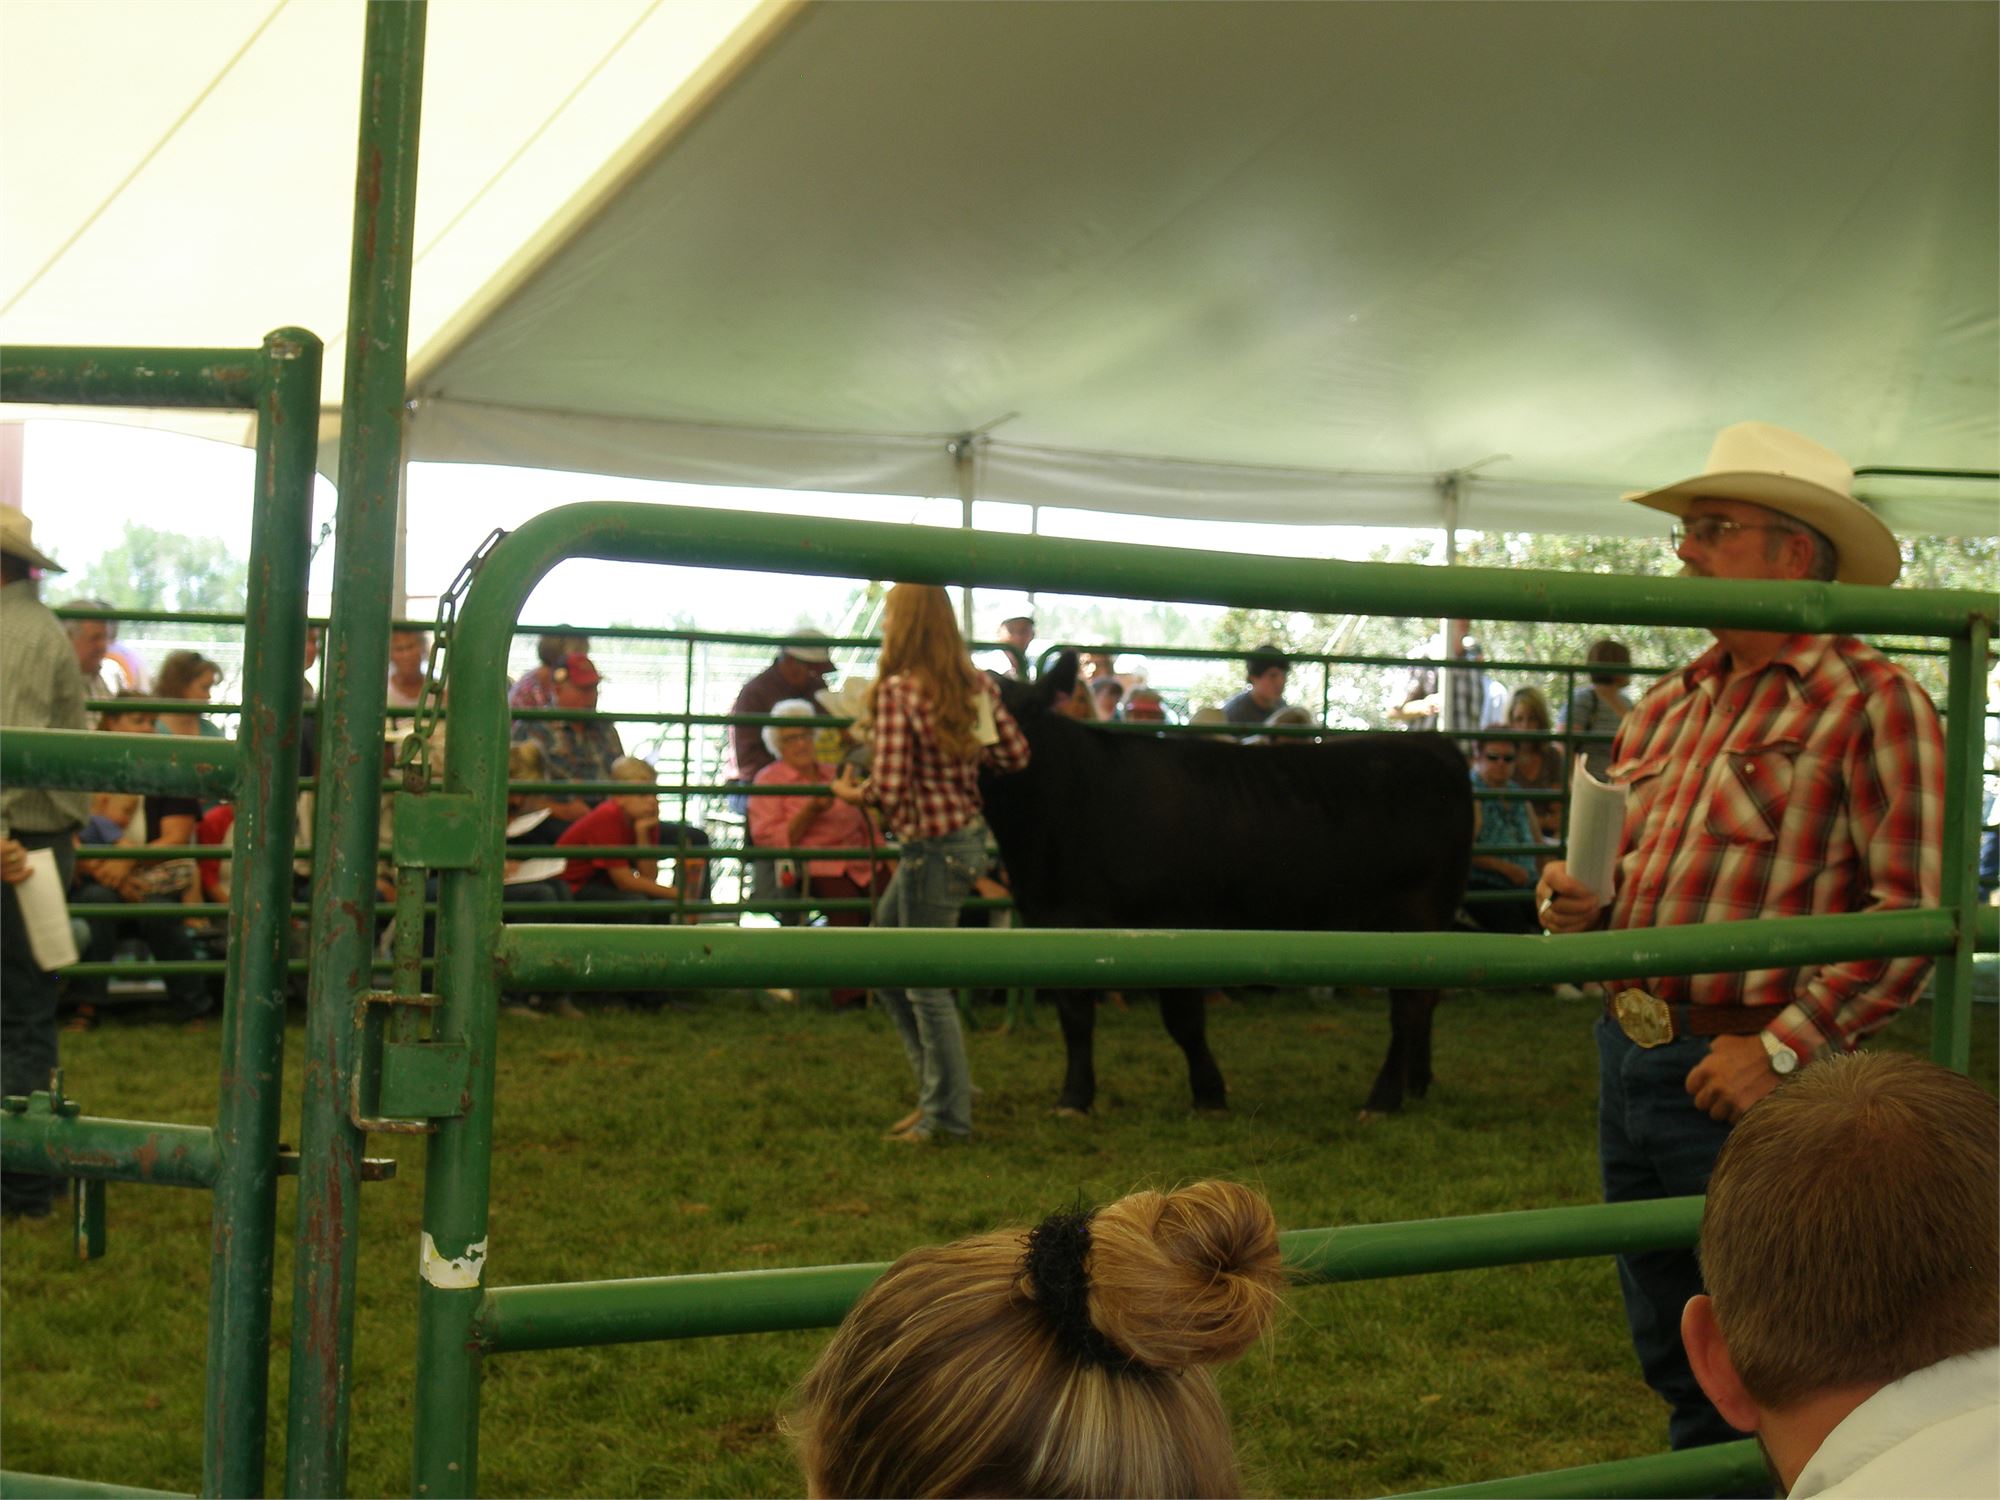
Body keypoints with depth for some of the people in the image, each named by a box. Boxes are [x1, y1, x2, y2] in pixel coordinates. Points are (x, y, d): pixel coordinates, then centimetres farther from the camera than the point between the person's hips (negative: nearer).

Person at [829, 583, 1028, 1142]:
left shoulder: (897, 691, -18)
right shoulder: (976, 683, 3)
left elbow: (889, 788, -21)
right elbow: (1015, 754, 7)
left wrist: (853, 794, -1)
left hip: (932, 850, -9)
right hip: (967, 835, 9)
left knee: (927, 986, 4)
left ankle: (948, 1114, 15)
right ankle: (941, 1087, 27)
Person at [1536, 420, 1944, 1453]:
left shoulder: (1870, 701, -12)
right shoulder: (1667, 707, 12)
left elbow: (1918, 910, -17)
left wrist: (1784, 1049, -21)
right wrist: (1586, 906, 2)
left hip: (1754, 1085, -7)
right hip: (1630, 1061, 7)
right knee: (1677, 1367, 19)